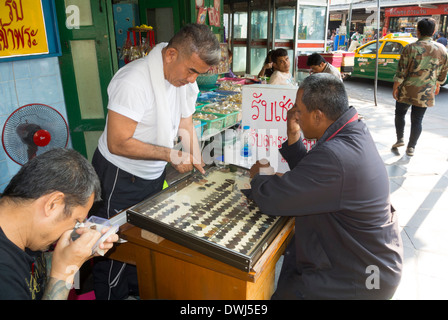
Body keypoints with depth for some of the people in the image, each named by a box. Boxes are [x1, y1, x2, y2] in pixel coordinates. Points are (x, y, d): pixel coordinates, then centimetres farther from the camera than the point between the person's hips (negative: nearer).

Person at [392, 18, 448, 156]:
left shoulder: (411, 48, -11)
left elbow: (401, 71, -12)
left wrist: (395, 87, -3)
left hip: (406, 90, -3)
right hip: (426, 93, 3)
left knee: (400, 114, 18)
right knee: (417, 119, 8)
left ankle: (400, 139, 16)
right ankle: (411, 147, 14)